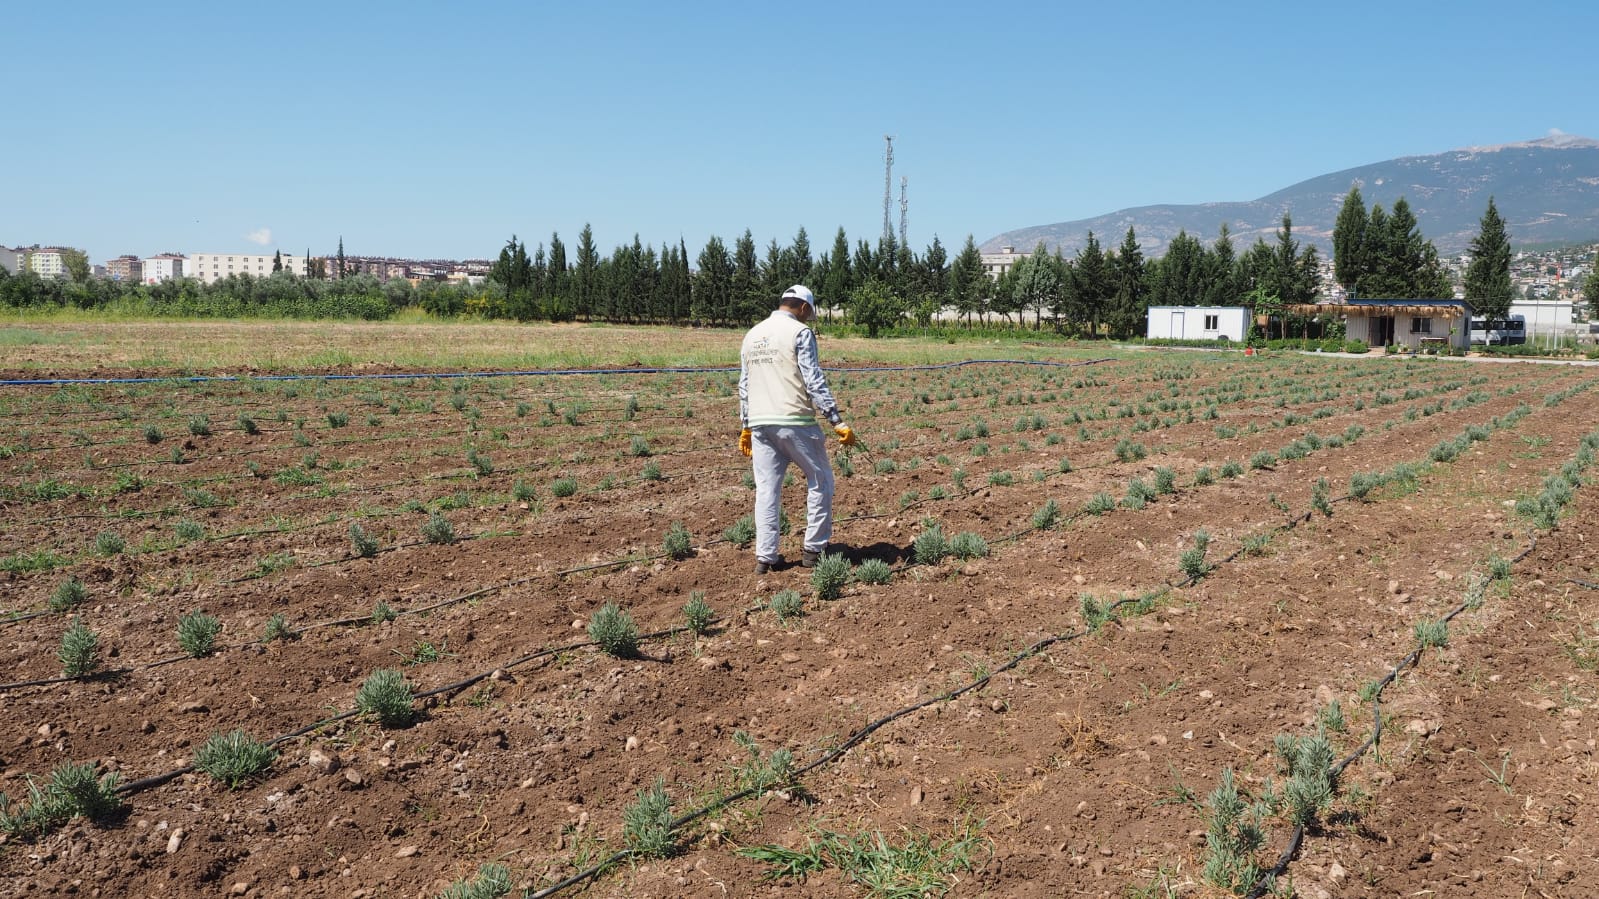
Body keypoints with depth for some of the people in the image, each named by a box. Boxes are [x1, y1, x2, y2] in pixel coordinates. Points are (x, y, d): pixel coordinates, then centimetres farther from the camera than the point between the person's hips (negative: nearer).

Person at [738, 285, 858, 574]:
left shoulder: (752, 335, 15)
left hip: (760, 424, 6)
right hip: (795, 422, -6)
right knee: (820, 481, 10)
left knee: (767, 489, 9)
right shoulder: (799, 332, -6)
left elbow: (744, 386, 18)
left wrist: (746, 426, 25)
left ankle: (765, 557, 8)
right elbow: (814, 382, -14)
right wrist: (838, 422, -14)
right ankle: (814, 549, 12)